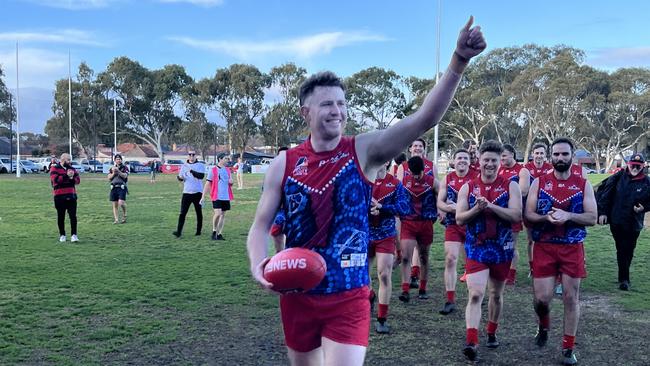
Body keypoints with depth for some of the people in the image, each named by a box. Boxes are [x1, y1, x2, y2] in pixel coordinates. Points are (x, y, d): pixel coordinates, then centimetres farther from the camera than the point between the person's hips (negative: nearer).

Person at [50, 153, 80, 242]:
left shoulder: (72, 169, 14)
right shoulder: (54, 168, -1)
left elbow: (78, 180, 8)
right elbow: (55, 179, -16)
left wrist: (72, 177, -11)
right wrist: (66, 175, -20)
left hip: (71, 195, 3)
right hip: (59, 196, -3)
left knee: (73, 216, -5)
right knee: (61, 216, 6)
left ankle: (74, 235, -4)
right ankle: (62, 235, 18)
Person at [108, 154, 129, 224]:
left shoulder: (125, 167, 5)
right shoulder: (112, 168, 17)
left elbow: (125, 176, -11)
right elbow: (109, 178, 9)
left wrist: (118, 171, -20)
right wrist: (113, 173, -7)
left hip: (121, 187, -4)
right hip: (113, 187, 4)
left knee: (121, 203, -17)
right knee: (115, 205, 3)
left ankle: (124, 215, 8)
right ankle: (116, 219, 9)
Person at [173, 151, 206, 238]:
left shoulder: (200, 165, -2)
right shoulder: (184, 166, 10)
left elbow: (201, 176, -18)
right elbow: (180, 177, 14)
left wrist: (192, 171, -27)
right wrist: (179, 177, -9)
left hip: (197, 192, -2)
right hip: (186, 192, 2)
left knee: (199, 212, 8)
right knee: (182, 213, -5)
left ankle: (198, 231, 19)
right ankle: (178, 231, -8)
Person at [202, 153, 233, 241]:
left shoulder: (228, 170, 12)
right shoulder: (213, 170, -4)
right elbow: (207, 184, -4)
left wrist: (231, 182, -3)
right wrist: (203, 197, -8)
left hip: (226, 196, 6)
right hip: (217, 196, -6)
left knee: (223, 215, 7)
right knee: (218, 213, -17)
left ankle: (219, 234, 15)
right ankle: (214, 231, 4)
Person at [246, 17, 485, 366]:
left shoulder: (364, 151, -8)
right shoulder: (283, 164, -4)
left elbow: (424, 118, -19)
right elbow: (261, 226, 1)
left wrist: (459, 60, -30)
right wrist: (259, 265, -20)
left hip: (348, 299, -2)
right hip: (297, 296, 3)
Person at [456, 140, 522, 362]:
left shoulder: (510, 186, -2)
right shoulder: (468, 187, 2)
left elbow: (516, 215, -13)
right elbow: (459, 219, -2)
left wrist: (490, 205, -24)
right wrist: (477, 208, -20)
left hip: (502, 248, 1)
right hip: (476, 248, -1)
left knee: (496, 294, 15)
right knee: (475, 294, -12)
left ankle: (491, 333, 35)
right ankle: (471, 342, -16)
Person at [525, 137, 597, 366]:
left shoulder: (583, 185, 2)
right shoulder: (539, 182, 1)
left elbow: (592, 218, -4)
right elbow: (528, 214, -1)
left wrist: (567, 215, -20)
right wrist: (547, 217, -20)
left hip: (573, 248, 0)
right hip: (544, 247, 0)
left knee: (571, 298, 4)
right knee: (542, 298, -1)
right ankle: (543, 327, 33)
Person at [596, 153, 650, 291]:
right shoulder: (619, 177, -2)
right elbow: (606, 193, -1)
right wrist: (602, 212, -5)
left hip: (634, 224, 0)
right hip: (616, 221, 0)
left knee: (628, 251, 3)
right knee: (621, 250, 7)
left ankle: (623, 278, 16)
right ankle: (624, 278, 17)